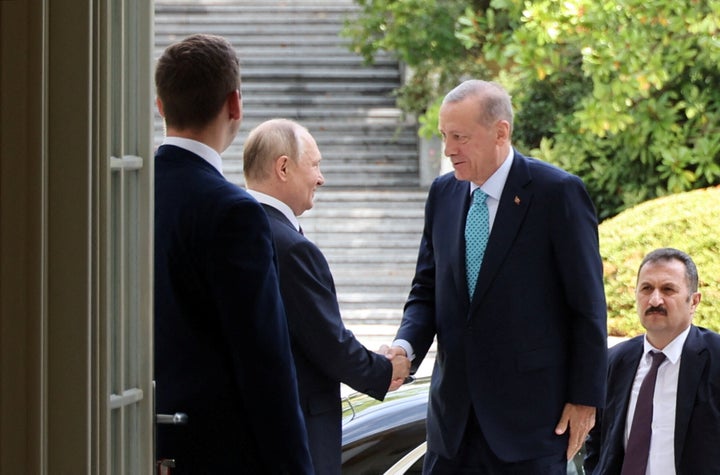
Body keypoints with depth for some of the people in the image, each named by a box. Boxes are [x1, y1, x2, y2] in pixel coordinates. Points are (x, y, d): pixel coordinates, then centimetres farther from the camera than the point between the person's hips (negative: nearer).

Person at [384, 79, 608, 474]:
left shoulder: (557, 193, -9)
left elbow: (588, 306, -7)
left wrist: (585, 398, -9)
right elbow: (427, 290, 14)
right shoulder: (443, 193, 9)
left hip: (529, 412, -5)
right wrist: (406, 345, -7)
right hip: (453, 413, 5)